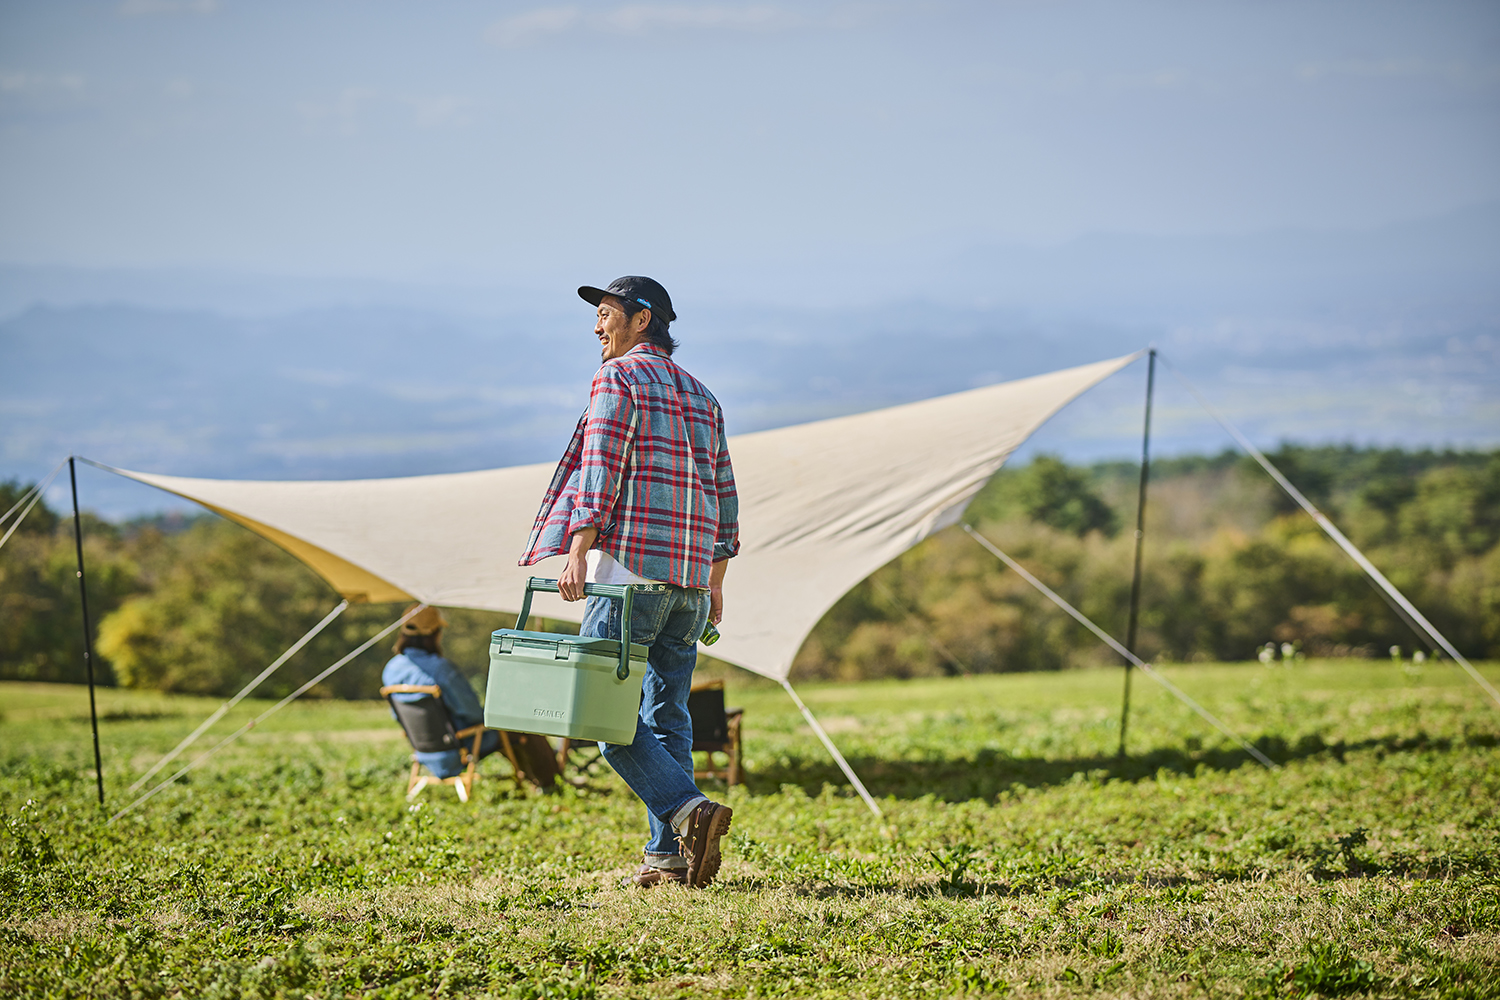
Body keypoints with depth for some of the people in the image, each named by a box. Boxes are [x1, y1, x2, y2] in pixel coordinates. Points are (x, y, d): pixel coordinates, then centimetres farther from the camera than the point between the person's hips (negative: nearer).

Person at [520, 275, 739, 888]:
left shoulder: (619, 378, -2)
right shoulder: (699, 395, 20)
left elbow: (601, 472, -13)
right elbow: (723, 493, 20)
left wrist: (577, 556, -18)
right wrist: (715, 582, 23)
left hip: (628, 566, -7)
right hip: (691, 576, 7)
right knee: (667, 714, 8)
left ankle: (687, 812, -22)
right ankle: (668, 855, 2)